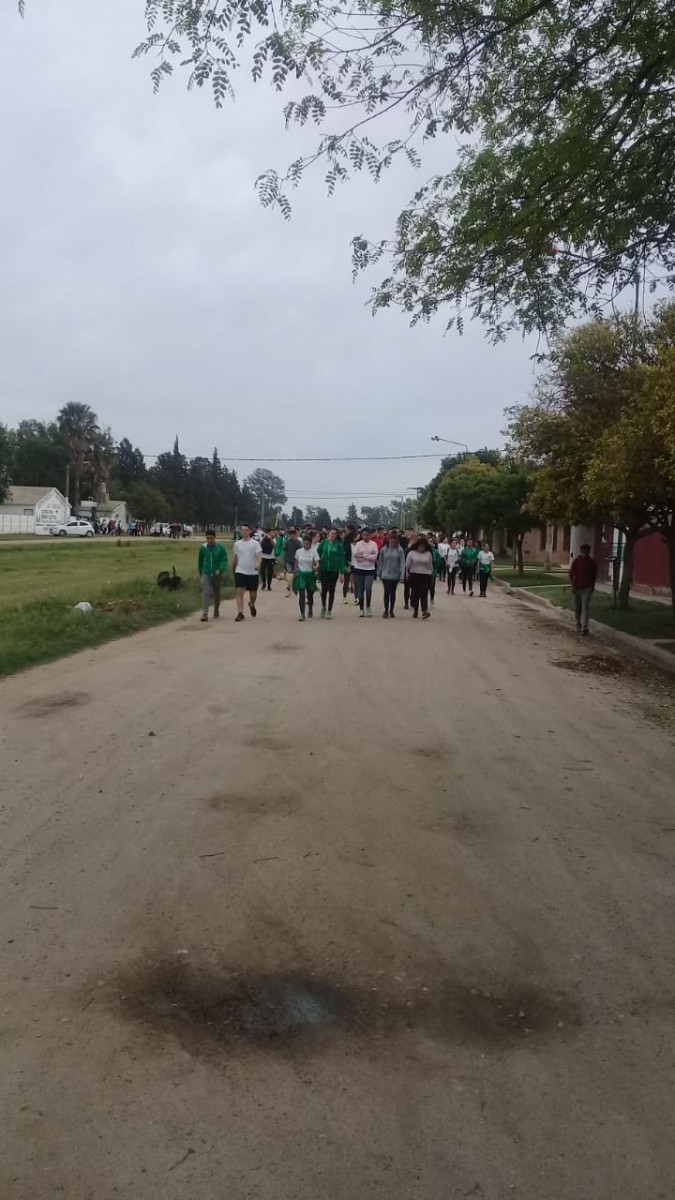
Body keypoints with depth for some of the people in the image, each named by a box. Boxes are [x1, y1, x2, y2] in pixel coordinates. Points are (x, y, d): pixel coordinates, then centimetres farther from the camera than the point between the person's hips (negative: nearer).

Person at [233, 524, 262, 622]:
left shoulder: (255, 543, -4)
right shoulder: (237, 544, 6)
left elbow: (259, 555, -18)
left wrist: (258, 563, -37)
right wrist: (236, 568, 22)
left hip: (252, 572, -1)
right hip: (240, 572, 1)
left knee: (253, 593, 11)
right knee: (239, 592, -11)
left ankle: (252, 605, 43)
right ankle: (240, 613, -10)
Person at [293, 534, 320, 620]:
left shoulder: (314, 552, -7)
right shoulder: (298, 552, 1)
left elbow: (317, 563, -15)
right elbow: (296, 564, 9)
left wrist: (316, 567, -38)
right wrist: (294, 575, 12)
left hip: (310, 575, -1)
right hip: (301, 574, 1)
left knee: (310, 594, 12)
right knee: (301, 594, -10)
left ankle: (310, 610, 37)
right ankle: (302, 614, -11)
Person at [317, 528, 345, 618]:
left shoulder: (339, 545, -4)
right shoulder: (323, 543, 0)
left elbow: (341, 558, -3)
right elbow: (318, 554, 4)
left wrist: (342, 572, -6)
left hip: (334, 570, -1)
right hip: (323, 569, 1)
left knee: (331, 590, 5)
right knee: (324, 589, 3)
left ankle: (329, 610, 15)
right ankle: (323, 606, 27)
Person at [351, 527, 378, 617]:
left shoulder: (373, 544, 1)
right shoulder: (358, 544, 3)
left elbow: (375, 556, -7)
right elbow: (355, 555, -6)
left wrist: (363, 556, -10)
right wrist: (369, 557, -11)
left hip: (370, 569, -1)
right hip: (359, 569, 1)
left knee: (368, 588, -14)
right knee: (360, 589, 5)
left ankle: (368, 606, 5)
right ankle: (361, 609, 13)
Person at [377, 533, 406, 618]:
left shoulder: (400, 550, -5)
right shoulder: (384, 549, 0)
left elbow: (402, 563, -7)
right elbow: (380, 561, 8)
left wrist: (402, 576, -13)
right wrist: (379, 573, 9)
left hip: (395, 575, 0)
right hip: (385, 575, 0)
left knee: (393, 593, 10)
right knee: (386, 592, -7)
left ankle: (391, 611, 22)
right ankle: (386, 610, 3)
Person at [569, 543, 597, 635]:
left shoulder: (592, 562, -1)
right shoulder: (576, 561, -2)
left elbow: (594, 575, 9)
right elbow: (571, 574, 0)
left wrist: (593, 586, 10)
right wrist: (572, 586, -6)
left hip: (587, 588, -2)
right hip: (577, 588, 2)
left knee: (585, 607, -12)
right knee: (577, 608, 11)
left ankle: (585, 627, -19)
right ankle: (578, 625, 27)